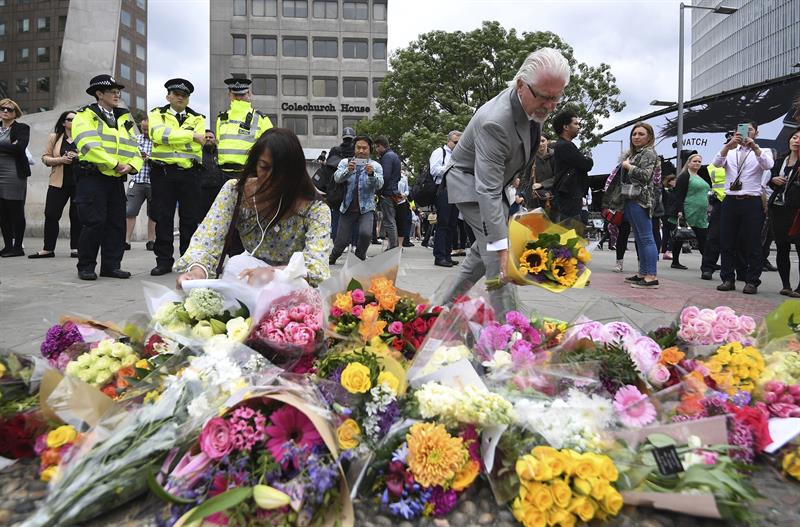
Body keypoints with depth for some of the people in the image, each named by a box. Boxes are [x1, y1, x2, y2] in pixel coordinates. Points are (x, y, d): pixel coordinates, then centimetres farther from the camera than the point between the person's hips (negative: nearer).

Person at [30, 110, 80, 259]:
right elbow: (45, 158, 7)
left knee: (77, 216, 2)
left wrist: (78, 157, -13)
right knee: (51, 214, -2)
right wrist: (61, 160, -11)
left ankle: (75, 248, 10)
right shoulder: (54, 137, 11)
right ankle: (48, 249, 6)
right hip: (59, 183, 1)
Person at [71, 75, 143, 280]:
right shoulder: (85, 116, 1)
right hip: (93, 177, -6)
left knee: (117, 223, 5)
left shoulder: (124, 118, 20)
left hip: (117, 179, 6)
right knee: (94, 222, -8)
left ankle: (111, 265, 14)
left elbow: (133, 147, 13)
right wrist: (115, 164, -15)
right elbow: (90, 145, -14)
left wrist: (131, 165, -8)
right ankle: (86, 267, 5)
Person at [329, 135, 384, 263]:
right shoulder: (345, 162, 5)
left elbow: (379, 185, -11)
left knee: (365, 233, -24)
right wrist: (348, 171, -32)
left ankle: (360, 258, 4)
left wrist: (371, 174, -32)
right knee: (342, 240, 0)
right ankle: (331, 258, 31)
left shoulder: (375, 166, 4)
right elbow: (337, 178, -12)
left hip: (366, 208, 0)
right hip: (347, 208, 1)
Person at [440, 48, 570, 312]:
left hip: (493, 181, 9)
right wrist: (502, 248, -43)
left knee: (485, 250, 14)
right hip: (470, 183, -9)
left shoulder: (535, 104, -11)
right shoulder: (494, 121, -37)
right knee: (495, 253, -18)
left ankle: (448, 302, 28)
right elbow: (488, 191, -40)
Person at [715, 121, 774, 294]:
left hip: (752, 202, -2)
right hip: (730, 201, 2)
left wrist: (754, 147, -27)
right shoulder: (729, 151, 14)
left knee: (752, 244, -1)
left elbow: (768, 165, -14)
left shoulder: (763, 151, 9)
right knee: (727, 242, 3)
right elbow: (717, 163, -8)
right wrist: (729, 145, -24)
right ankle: (728, 279, 10)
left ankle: (752, 281, 6)